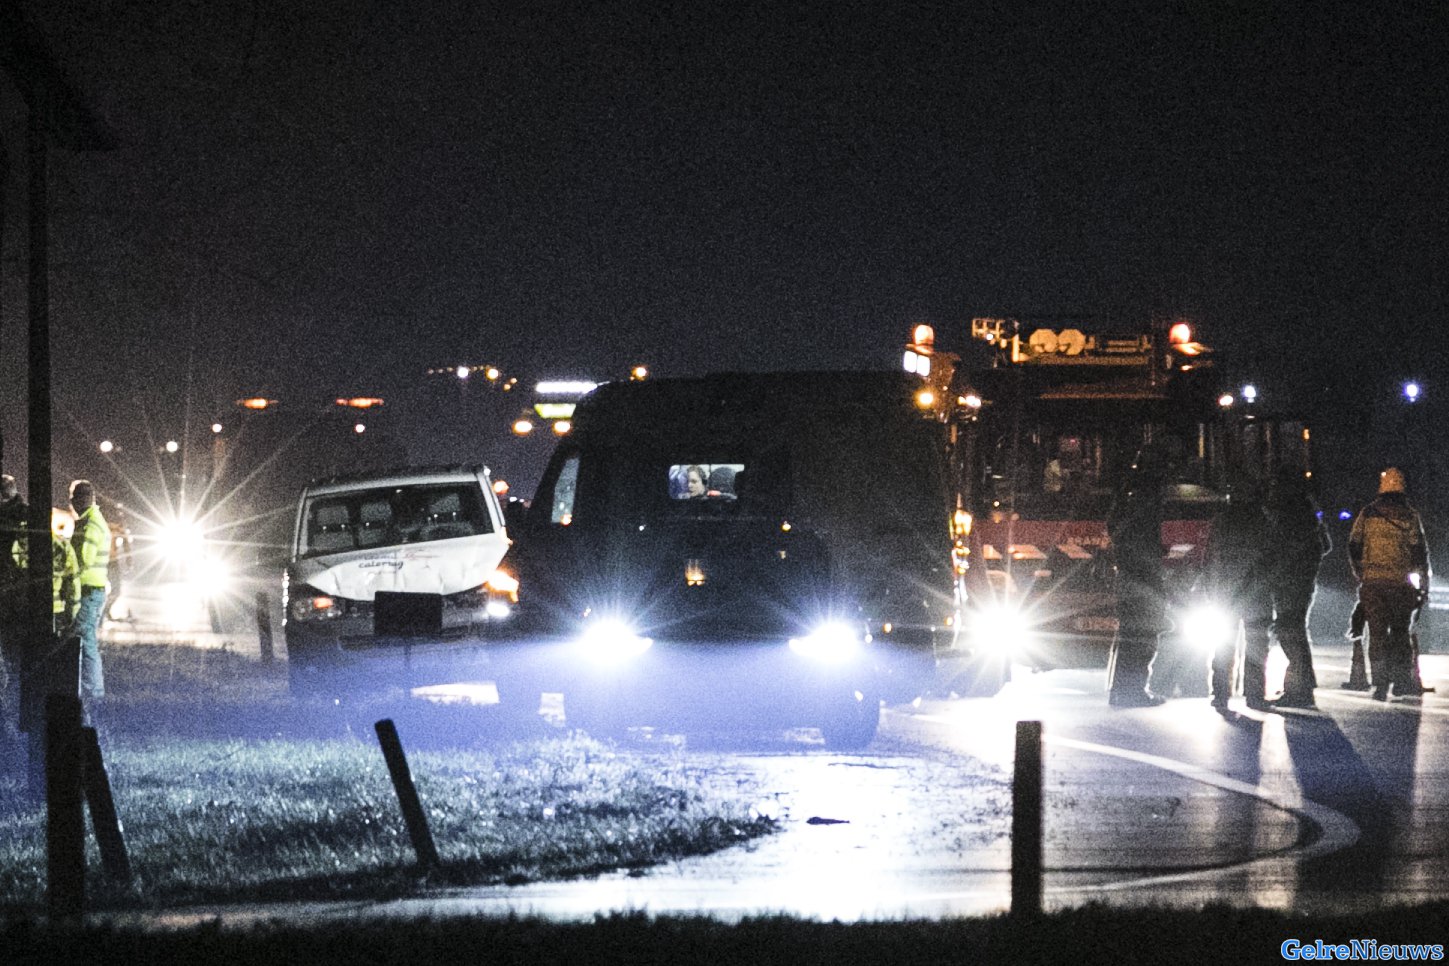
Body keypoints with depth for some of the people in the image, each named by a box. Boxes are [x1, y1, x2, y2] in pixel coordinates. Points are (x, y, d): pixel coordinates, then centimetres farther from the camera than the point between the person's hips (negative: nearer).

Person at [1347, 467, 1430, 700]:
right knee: (1401, 633, 11)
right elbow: (1420, 552, 1)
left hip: (1373, 583, 0)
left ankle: (1381, 683, -3)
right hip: (1402, 583, 0)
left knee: (1377, 635, 2)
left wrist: (1361, 576, 16)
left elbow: (1354, 548, 5)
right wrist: (1424, 584, 7)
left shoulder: (1367, 514, 3)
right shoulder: (1411, 517, 0)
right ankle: (1402, 680, 8)